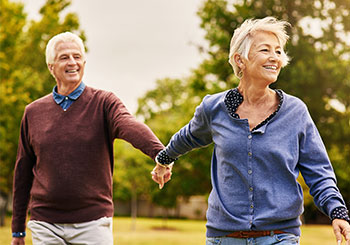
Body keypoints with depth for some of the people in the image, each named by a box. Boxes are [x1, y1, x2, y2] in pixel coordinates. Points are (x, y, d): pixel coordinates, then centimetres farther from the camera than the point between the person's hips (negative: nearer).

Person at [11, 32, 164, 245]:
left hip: (93, 221, -2)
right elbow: (23, 172, 13)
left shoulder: (103, 103, 0)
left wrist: (160, 153, -44)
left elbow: (130, 126, -22)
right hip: (45, 225, 2)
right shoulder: (33, 112, 8)